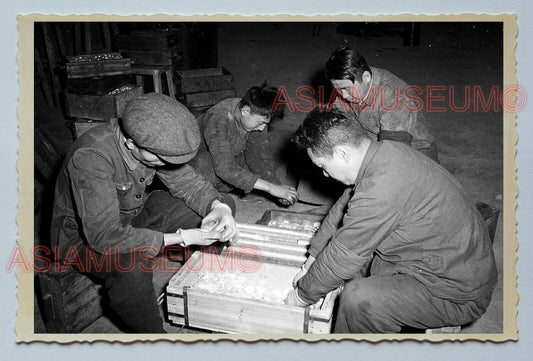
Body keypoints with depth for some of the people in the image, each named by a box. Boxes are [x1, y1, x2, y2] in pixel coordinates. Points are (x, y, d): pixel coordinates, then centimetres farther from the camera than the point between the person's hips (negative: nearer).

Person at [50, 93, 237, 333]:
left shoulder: (152, 144, -16)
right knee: (132, 264, -42)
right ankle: (152, 334, -14)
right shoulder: (90, 157, -34)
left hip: (134, 215, 6)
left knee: (223, 206, -6)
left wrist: (218, 207, -26)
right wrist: (181, 237, -37)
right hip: (84, 234, -6)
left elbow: (186, 181, -5)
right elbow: (104, 235, -38)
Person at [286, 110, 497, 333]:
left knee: (357, 298, -25)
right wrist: (314, 256, 13)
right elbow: (343, 207, 8)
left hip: (459, 295, -9)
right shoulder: (386, 151, -4)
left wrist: (304, 295, -4)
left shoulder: (379, 193, -33)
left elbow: (342, 259, -22)